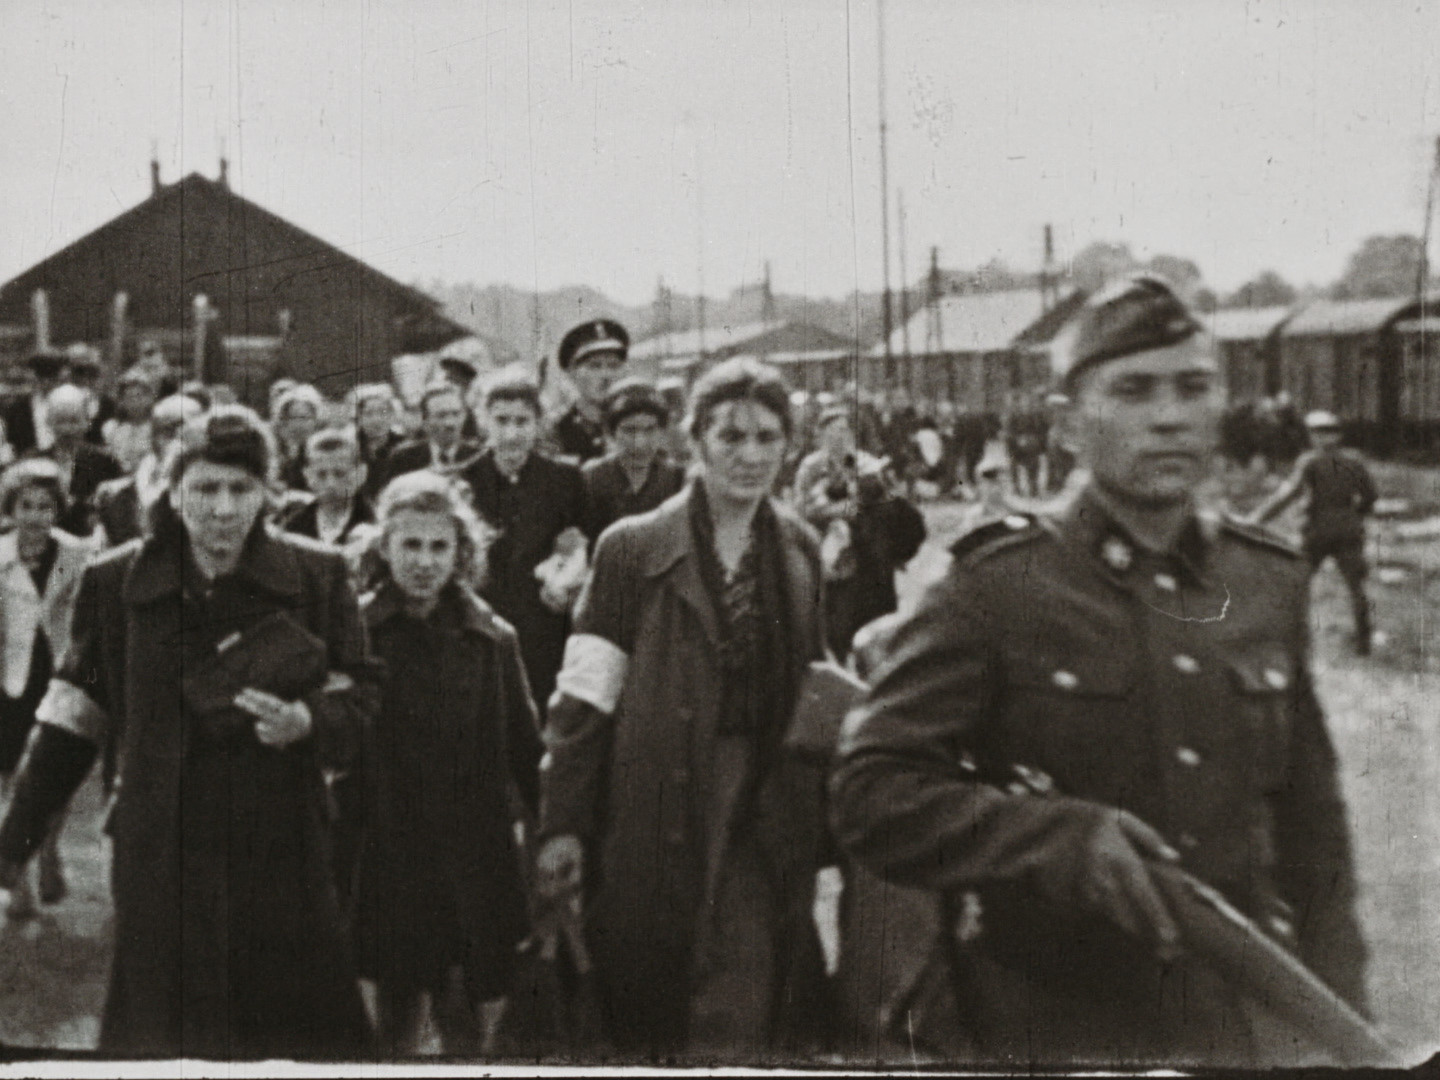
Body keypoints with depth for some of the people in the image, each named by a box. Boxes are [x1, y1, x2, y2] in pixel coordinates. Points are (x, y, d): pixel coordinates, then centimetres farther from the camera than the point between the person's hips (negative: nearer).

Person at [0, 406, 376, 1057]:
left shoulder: (316, 576, -1)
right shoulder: (116, 582, 0)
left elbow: (357, 697, 4)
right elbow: (74, 718, 7)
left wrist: (306, 722, -18)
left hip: (281, 852, 0)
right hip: (160, 852, 0)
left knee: (303, 1034, 2)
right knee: (157, 1039, 7)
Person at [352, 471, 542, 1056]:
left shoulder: (492, 638, 6)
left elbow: (525, 749, 8)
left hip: (477, 866, 2)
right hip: (388, 863, -2)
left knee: (475, 1025, 4)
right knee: (395, 1015, 5)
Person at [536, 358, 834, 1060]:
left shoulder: (800, 550, 8)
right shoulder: (633, 548, -3)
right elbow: (584, 698, -4)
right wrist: (562, 826, -8)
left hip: (767, 819, 2)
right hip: (658, 812, -2)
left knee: (752, 1019, -2)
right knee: (648, 1024, 6)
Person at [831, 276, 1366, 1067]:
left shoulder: (1272, 584, 5)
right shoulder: (997, 588, -9)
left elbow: (1311, 823, 11)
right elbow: (867, 791, -13)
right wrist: (1063, 837, -25)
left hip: (1244, 1026, 4)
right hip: (1038, 1031, -4)